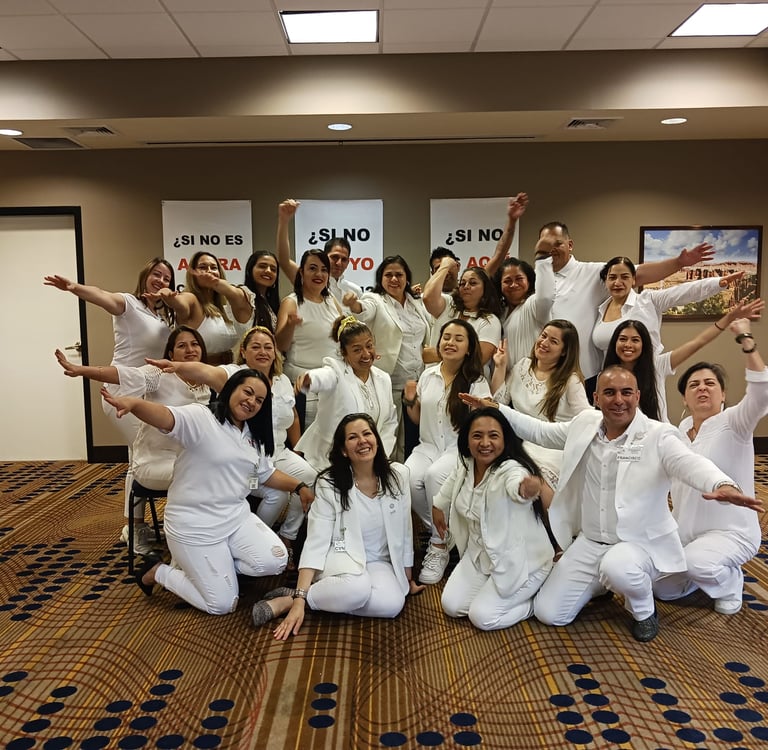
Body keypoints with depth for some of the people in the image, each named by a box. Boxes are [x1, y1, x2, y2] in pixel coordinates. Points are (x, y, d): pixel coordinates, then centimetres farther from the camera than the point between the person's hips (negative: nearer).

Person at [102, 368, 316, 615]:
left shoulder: (253, 436, 11)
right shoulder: (200, 418, -15)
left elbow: (267, 473, 21)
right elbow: (165, 417, -34)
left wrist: (300, 487, 11)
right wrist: (133, 403, -55)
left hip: (237, 516, 7)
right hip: (195, 525, -7)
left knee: (275, 562, -15)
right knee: (222, 604, -3)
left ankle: (205, 566, 10)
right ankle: (158, 571, 20)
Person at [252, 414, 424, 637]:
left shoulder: (398, 475, -7)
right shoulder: (330, 484, -14)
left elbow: (404, 530, 3)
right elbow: (316, 541, -17)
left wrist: (408, 578, 11)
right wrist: (300, 599, -26)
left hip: (380, 562, 3)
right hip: (342, 556, -3)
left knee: (392, 604, -30)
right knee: (357, 588, -38)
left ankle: (331, 599, -11)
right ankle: (291, 599, -15)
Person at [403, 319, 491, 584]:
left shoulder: (476, 381, -1)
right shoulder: (428, 374, 9)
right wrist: (410, 401, 0)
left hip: (460, 448, -3)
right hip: (428, 445, 4)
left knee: (435, 475, -35)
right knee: (410, 478, -29)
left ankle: (439, 546, -17)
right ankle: (441, 531, -3)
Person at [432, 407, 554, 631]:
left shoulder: (512, 469, -31)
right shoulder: (465, 464, -8)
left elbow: (519, 485, -58)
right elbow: (450, 487, 18)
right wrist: (438, 507, 29)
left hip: (519, 560, -7)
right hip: (479, 554, 7)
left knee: (483, 616, -12)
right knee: (451, 606, 2)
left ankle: (536, 600, 11)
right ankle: (494, 590, 26)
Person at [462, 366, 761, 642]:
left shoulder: (659, 436, -15)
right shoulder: (584, 425, 1)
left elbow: (691, 463, -32)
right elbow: (540, 431, 14)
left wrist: (723, 485, -55)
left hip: (640, 544, -4)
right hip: (588, 542, 5)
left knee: (617, 568, -40)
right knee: (548, 614, -2)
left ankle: (644, 610, -2)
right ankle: (601, 582, 27)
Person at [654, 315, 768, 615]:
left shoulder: (733, 423, -16)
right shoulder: (682, 428, 4)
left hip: (731, 531, -7)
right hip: (685, 530, 7)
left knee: (695, 562, -35)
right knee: (662, 589, 7)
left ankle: (730, 583, -1)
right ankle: (713, 572, 30)